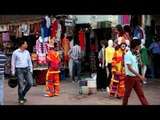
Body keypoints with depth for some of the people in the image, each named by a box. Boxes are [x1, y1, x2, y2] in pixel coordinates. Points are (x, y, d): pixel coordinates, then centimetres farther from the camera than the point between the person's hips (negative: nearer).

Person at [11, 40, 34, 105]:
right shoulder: (15, 52, -4)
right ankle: (20, 99, 14)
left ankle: (23, 95, 21)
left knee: (30, 83, 0)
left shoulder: (27, 52, 9)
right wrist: (13, 72, -2)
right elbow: (13, 63, 0)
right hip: (19, 70, -5)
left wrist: (31, 69, 9)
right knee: (20, 85, -2)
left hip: (27, 69, 5)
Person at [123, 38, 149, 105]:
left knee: (141, 93, 6)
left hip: (136, 77, 7)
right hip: (130, 77, -7)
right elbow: (130, 68, -21)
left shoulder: (135, 54, 7)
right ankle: (124, 104, 24)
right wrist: (140, 76, -22)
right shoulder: (128, 54, -16)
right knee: (127, 94, 8)